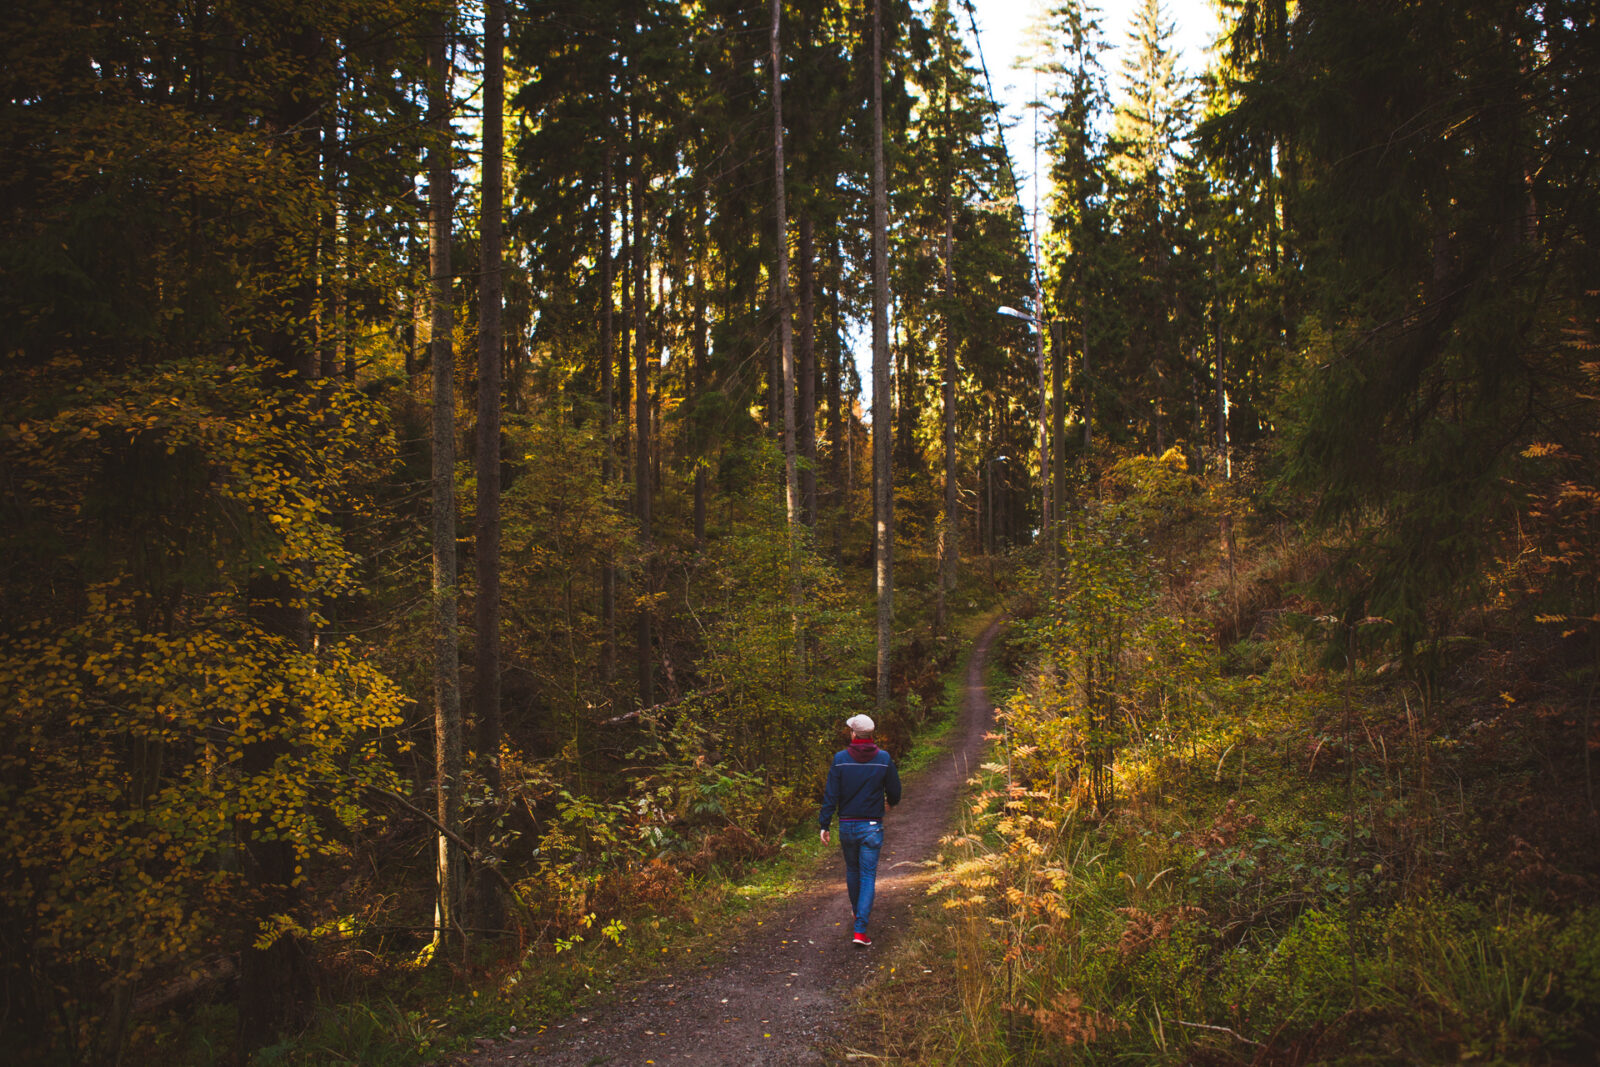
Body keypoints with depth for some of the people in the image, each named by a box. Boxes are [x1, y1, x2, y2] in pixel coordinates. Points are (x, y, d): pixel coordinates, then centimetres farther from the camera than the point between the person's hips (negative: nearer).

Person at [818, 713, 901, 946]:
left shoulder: (840, 759, -8)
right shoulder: (884, 759, -6)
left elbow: (831, 795, -8)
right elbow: (894, 792, 3)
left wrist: (824, 825, -2)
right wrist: (891, 802, 26)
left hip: (847, 825, 1)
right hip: (872, 826, -1)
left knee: (852, 869, 23)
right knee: (868, 875, 0)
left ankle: (857, 909, 44)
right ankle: (860, 929, -9)